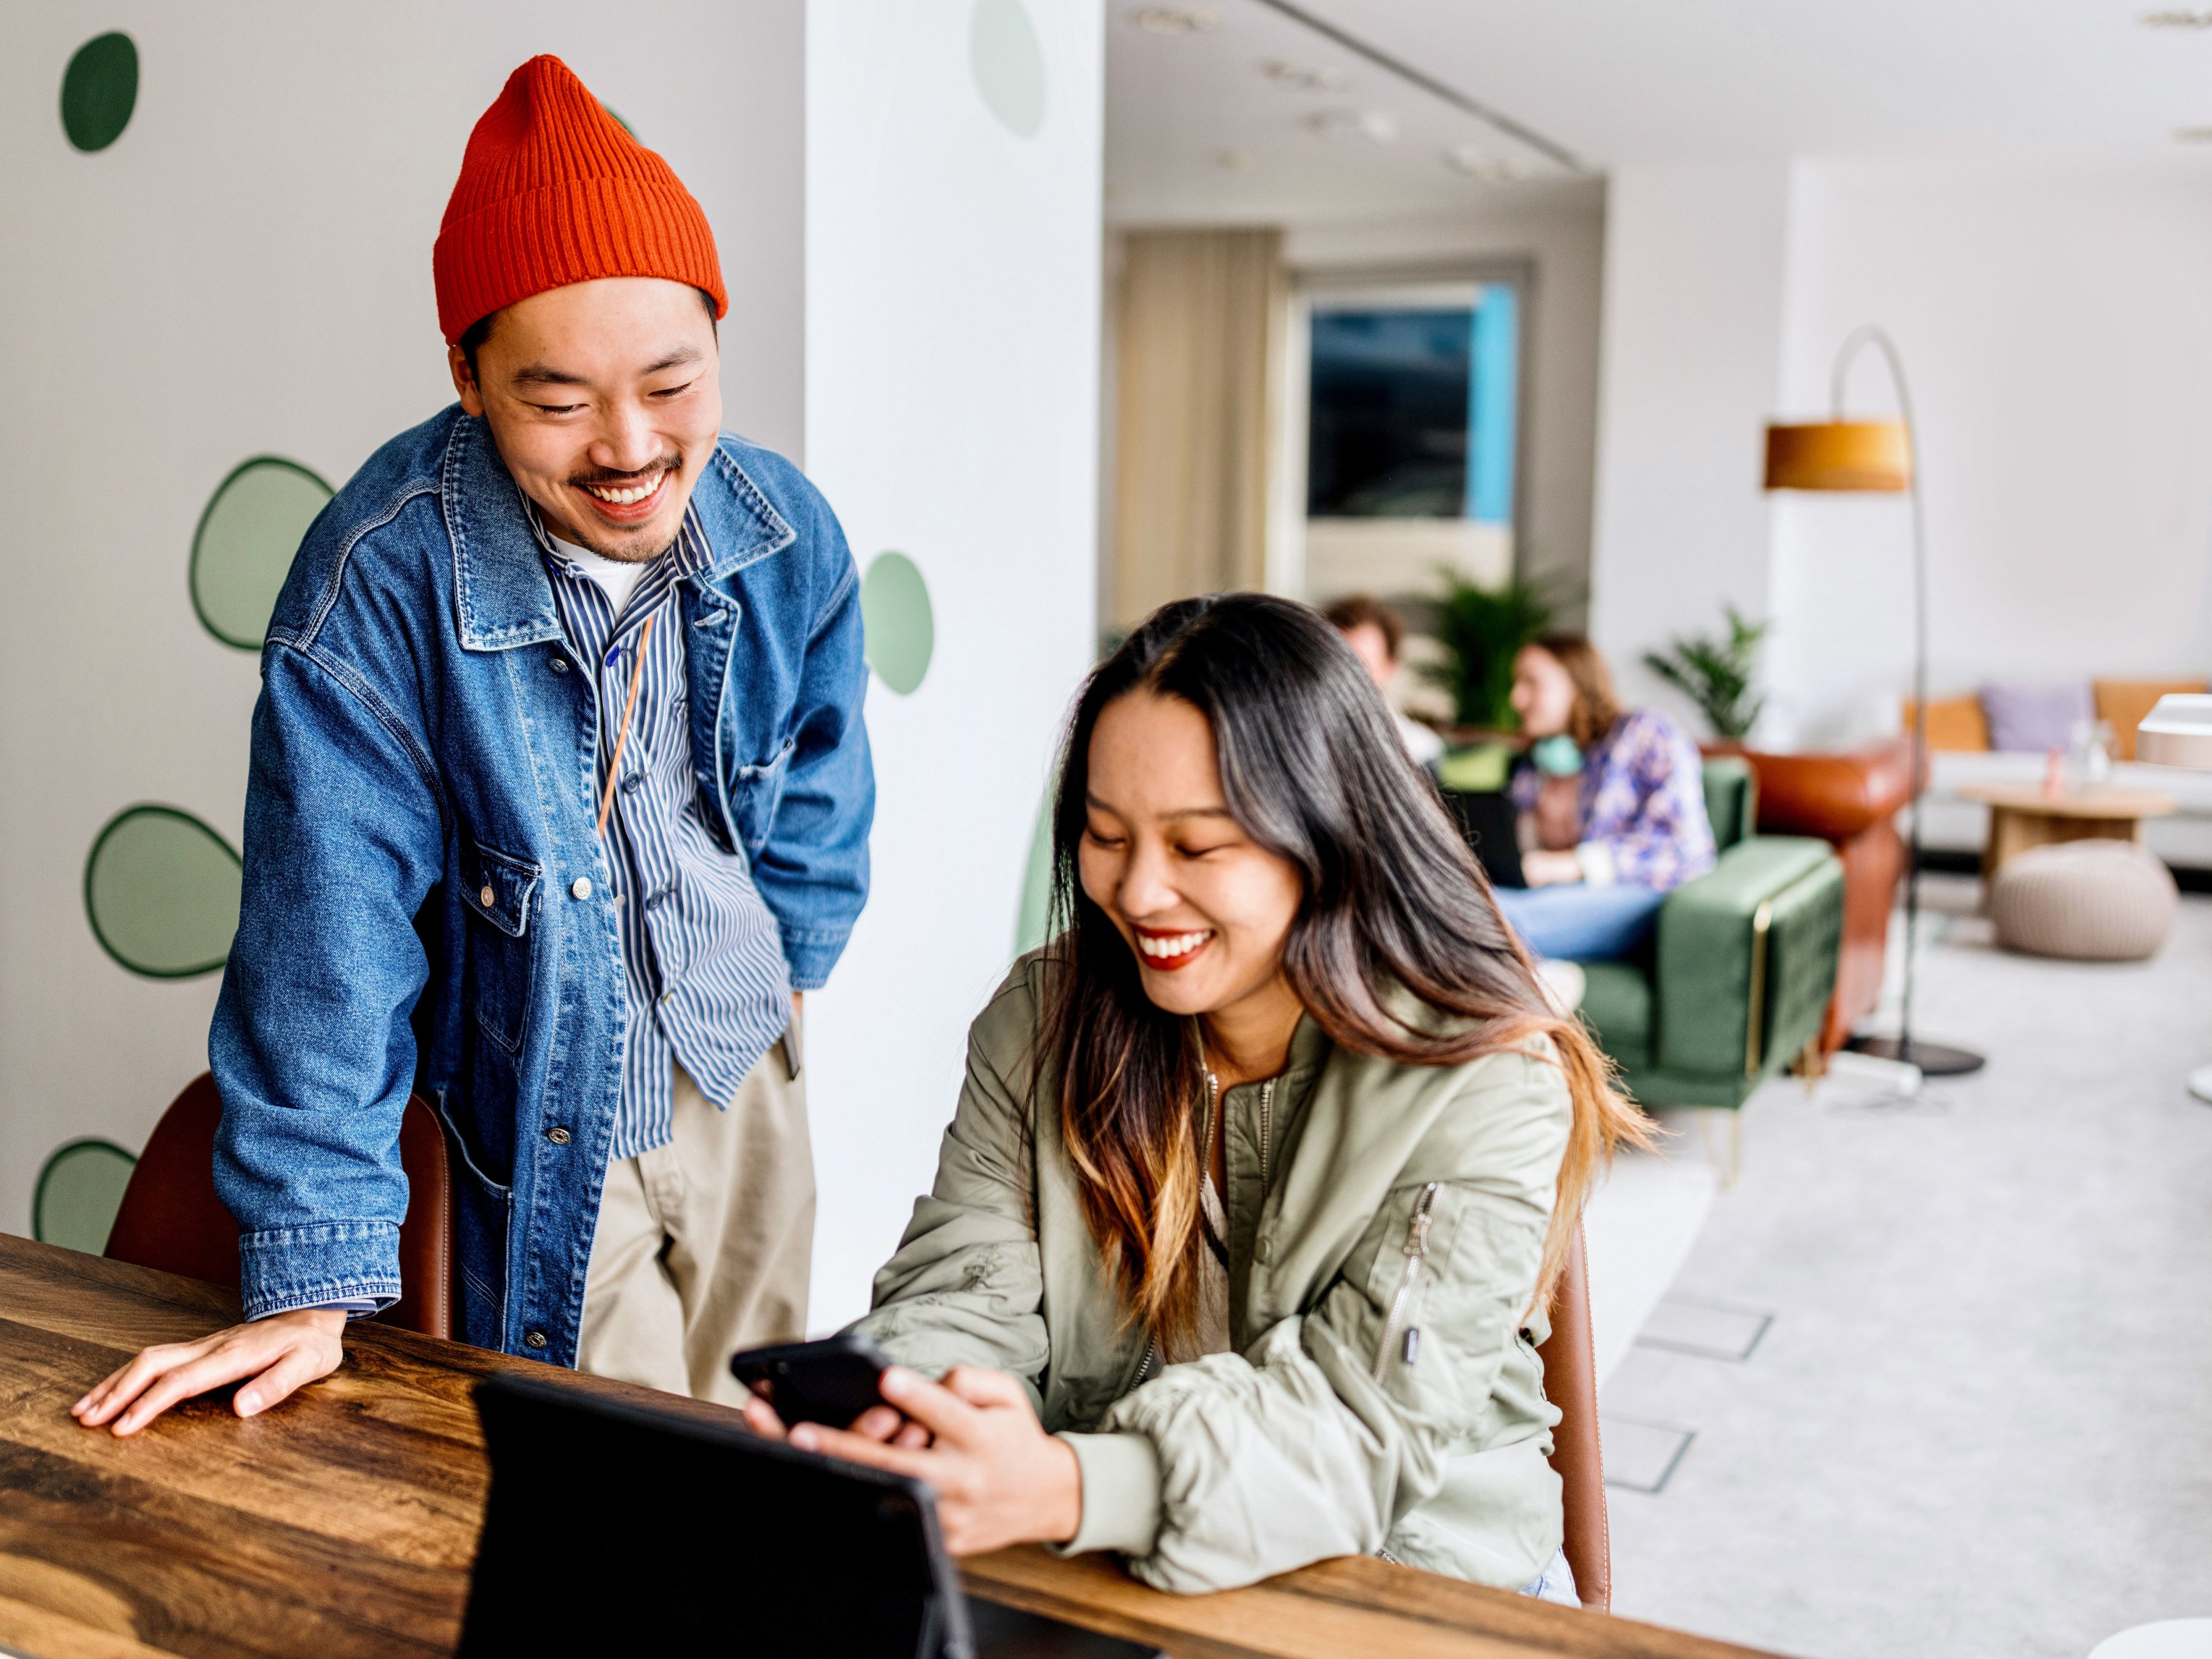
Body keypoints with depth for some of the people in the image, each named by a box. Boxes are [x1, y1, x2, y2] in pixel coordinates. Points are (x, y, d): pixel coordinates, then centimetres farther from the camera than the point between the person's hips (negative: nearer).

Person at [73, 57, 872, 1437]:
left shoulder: (786, 530, -11)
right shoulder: (381, 580, -25)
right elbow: (328, 932, -24)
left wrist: (780, 968, 9)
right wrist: (313, 1273, -24)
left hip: (747, 1075, 5)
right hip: (543, 1127, -4)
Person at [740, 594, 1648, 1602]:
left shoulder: (1490, 1086, -13)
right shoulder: (1037, 1026, 2)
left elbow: (1365, 1416, -21)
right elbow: (966, 1290, -4)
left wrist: (1061, 1490, -37)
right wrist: (897, 1411, -28)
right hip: (1092, 1584, 3)